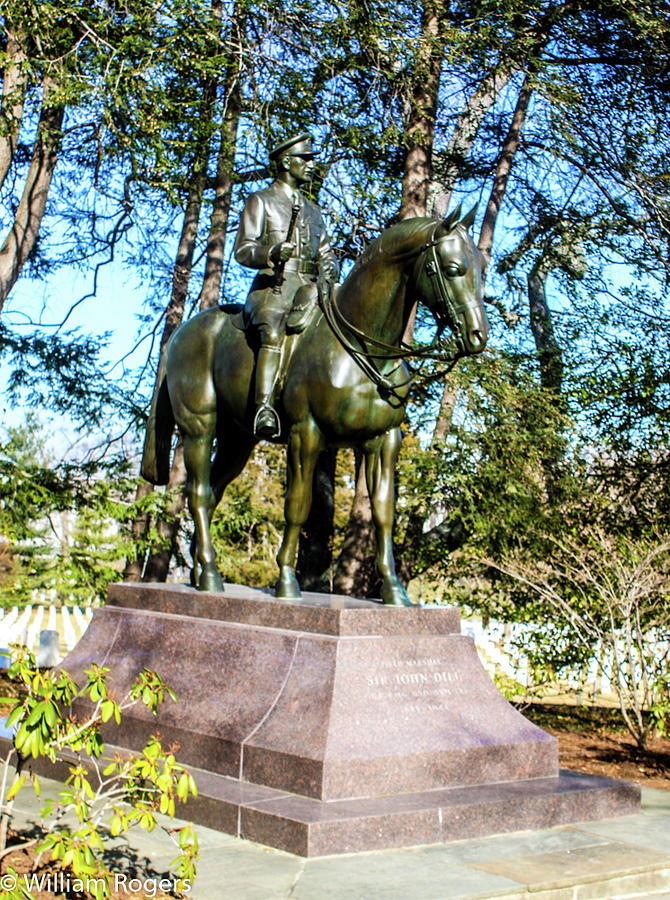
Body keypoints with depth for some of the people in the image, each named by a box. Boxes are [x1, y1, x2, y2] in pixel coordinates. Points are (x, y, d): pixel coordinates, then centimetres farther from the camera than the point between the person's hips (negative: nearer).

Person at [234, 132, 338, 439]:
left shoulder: (312, 210, 29)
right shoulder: (260, 201, 10)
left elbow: (326, 253, 28)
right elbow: (242, 251, 0)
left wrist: (329, 269, 3)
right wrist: (272, 253, -21)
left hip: (309, 289, 6)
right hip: (272, 286, -6)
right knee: (274, 333, -34)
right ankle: (263, 409, -46)